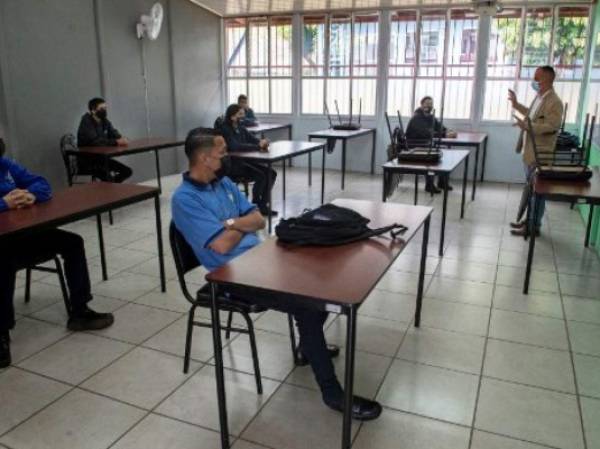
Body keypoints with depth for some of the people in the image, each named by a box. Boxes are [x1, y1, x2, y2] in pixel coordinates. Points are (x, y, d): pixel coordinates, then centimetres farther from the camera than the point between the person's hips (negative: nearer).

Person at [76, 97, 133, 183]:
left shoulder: (105, 121, 6)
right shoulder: (86, 122, -17)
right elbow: (95, 141, -30)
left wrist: (122, 139, -20)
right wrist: (116, 142, -35)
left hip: (101, 158, 8)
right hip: (87, 161, -8)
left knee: (127, 171, -2)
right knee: (109, 175, -31)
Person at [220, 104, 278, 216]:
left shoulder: (240, 128, 11)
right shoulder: (225, 129, -13)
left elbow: (253, 138, 10)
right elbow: (235, 146, -28)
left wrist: (262, 143, -16)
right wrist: (258, 146, -30)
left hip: (244, 161, 8)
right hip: (232, 165, -8)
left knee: (271, 173, -6)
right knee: (261, 176, -25)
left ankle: (263, 205, 0)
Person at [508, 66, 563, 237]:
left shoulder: (554, 101, -18)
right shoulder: (539, 97, 10)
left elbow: (553, 126, -26)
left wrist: (527, 126, -31)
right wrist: (517, 105, 23)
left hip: (540, 153, -9)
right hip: (530, 151, 9)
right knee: (530, 187, 17)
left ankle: (534, 226, 9)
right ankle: (529, 219, 29)